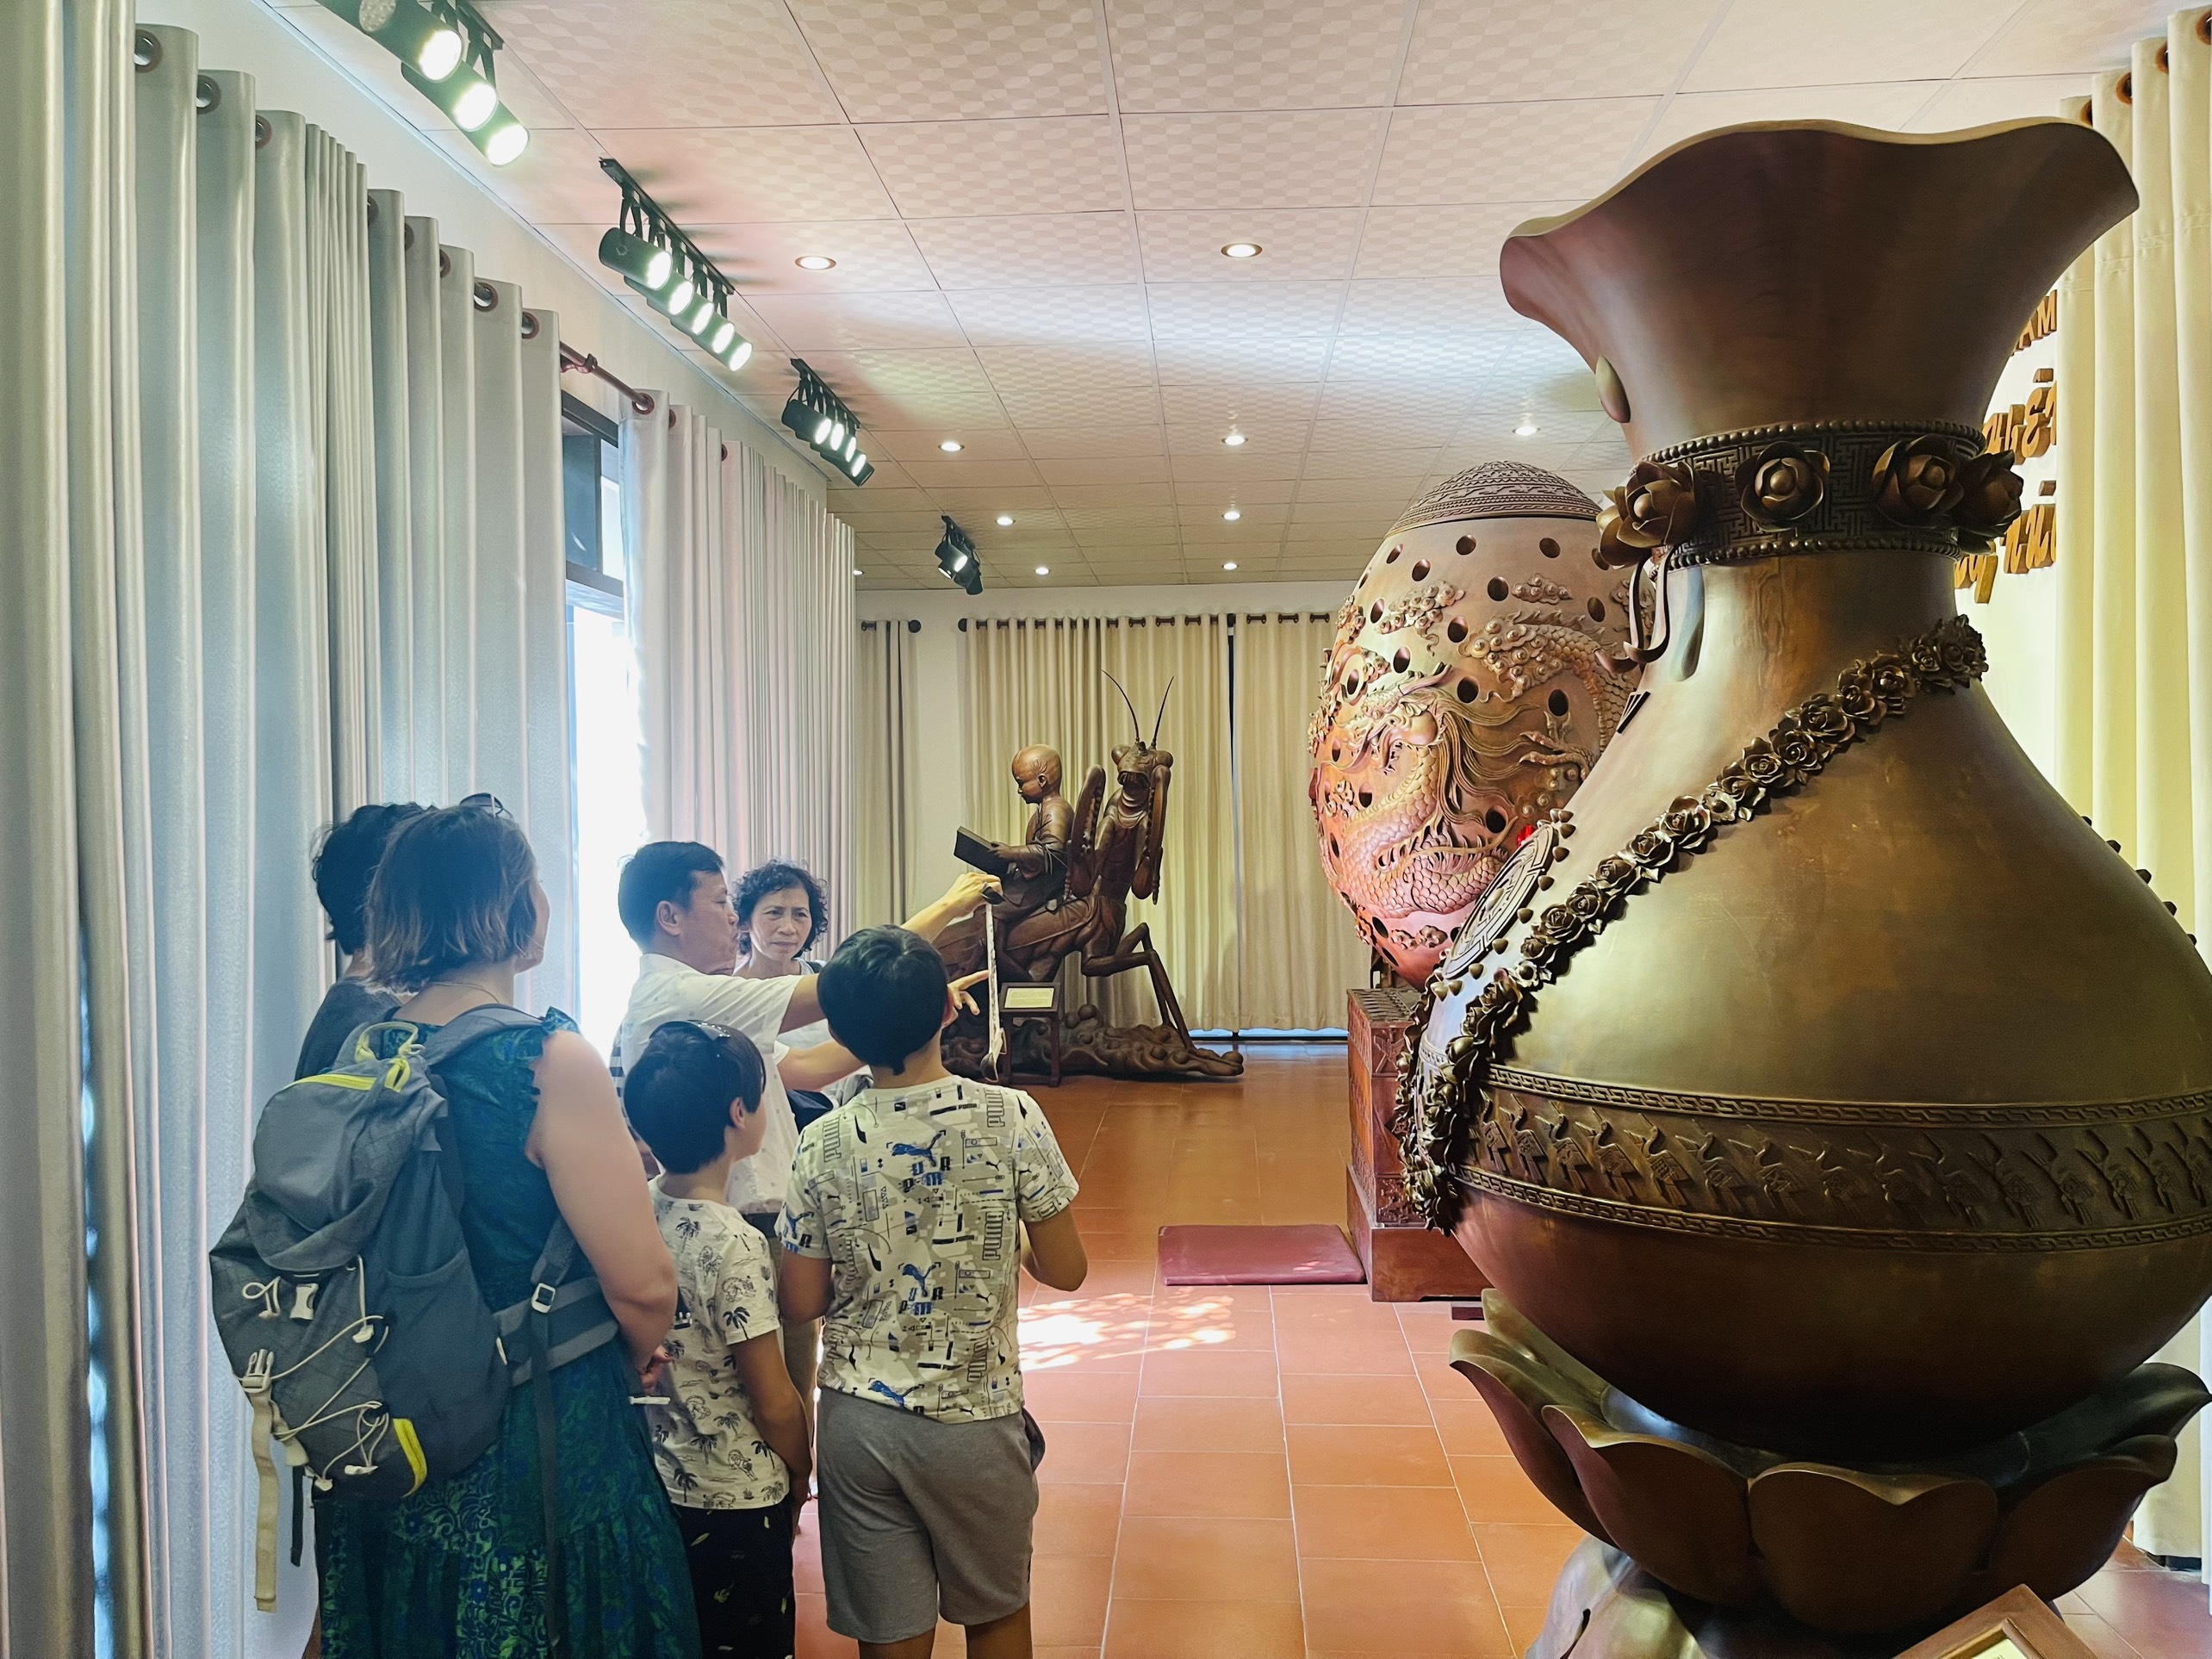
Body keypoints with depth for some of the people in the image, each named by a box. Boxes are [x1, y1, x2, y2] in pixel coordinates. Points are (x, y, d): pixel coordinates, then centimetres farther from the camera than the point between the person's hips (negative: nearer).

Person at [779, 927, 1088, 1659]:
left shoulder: (822, 1146, -9)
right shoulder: (1011, 1118, -14)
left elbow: (801, 1303, -2)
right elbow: (1066, 1271, -8)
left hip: (858, 1424, 1)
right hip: (976, 1422, -1)